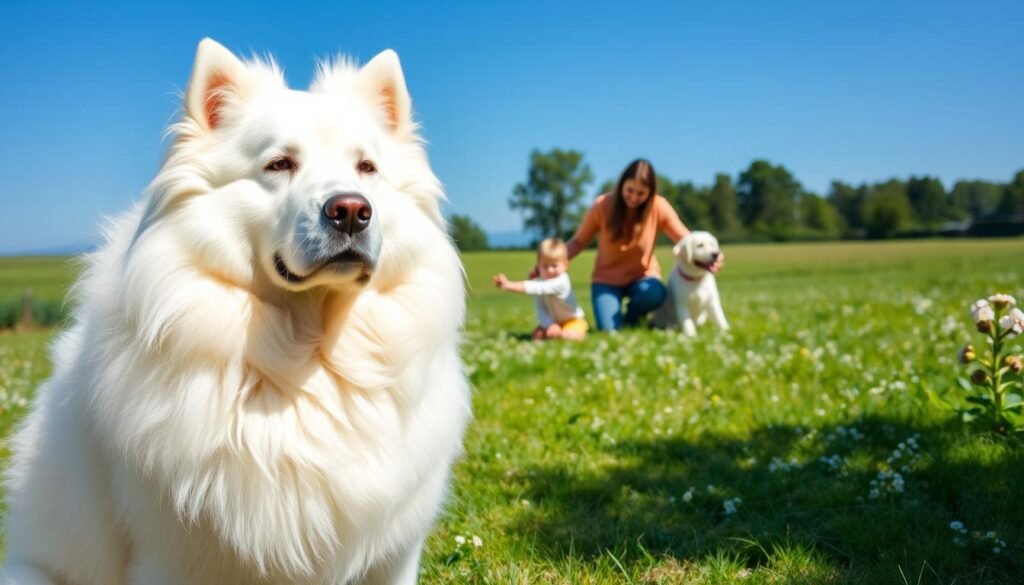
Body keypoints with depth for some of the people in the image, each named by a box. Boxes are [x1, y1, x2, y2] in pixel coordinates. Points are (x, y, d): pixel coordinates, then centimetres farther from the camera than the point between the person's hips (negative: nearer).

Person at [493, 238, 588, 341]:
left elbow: (537, 288, -47)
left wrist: (510, 285, -56)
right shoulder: (541, 281, -11)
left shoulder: (561, 282, -34)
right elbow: (541, 309, -14)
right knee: (537, 335, -13)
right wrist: (549, 325, -33)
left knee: (572, 335, -34)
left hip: (573, 321, -7)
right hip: (554, 321, 7)